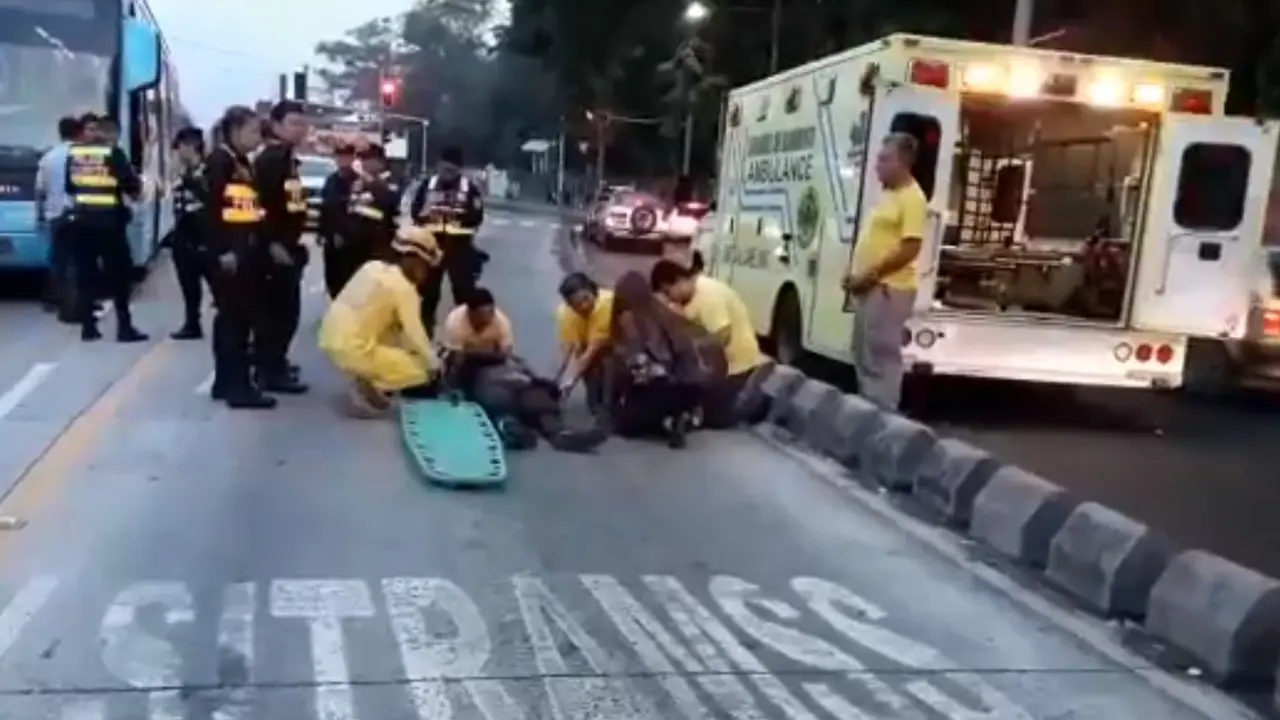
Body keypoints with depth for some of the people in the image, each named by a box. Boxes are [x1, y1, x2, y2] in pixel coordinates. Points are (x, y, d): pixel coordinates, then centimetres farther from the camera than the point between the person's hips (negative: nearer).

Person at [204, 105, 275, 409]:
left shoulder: (243, 163, 18)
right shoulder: (219, 161, -8)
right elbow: (212, 208, -16)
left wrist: (259, 246, 14)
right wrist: (222, 250, -21)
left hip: (246, 251, 9)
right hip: (228, 252, -9)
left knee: (236, 316, 12)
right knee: (235, 316, -7)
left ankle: (225, 382, 20)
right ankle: (238, 386, -4)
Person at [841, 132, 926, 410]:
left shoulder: (912, 197, -13)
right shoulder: (886, 194, 17)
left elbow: (910, 249, -20)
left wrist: (871, 275, -18)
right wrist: (853, 273, 10)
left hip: (888, 289, -10)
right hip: (869, 288, 10)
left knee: (881, 357, -7)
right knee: (864, 355, 16)